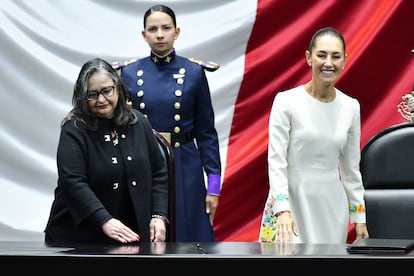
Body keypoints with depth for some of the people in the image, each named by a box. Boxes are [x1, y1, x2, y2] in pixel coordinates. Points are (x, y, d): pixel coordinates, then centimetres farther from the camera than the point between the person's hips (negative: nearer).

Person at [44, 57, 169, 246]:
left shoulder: (139, 123, 4)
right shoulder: (73, 130, -10)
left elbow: (158, 173, 8)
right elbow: (72, 182, -20)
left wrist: (158, 216, -5)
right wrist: (105, 221, -31)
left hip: (131, 234, 3)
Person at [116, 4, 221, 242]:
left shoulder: (194, 72, 0)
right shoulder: (129, 73, 3)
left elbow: (206, 132, 1)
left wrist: (214, 183, -4)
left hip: (185, 170, -1)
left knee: (188, 240, 1)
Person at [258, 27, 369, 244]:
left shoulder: (351, 107, 5)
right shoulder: (286, 102, -7)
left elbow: (351, 167, 13)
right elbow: (276, 160, -10)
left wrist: (359, 216, 13)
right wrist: (282, 209, -20)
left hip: (332, 206, 4)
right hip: (292, 201, -4)